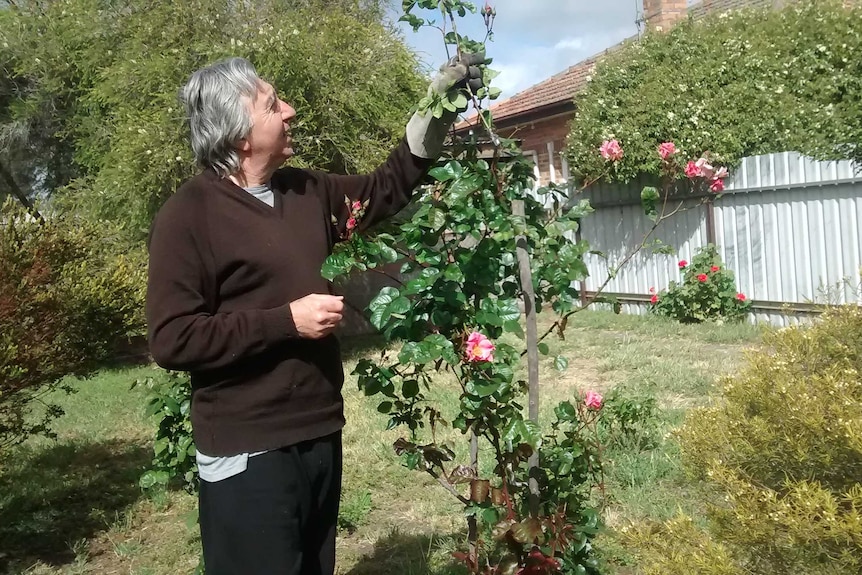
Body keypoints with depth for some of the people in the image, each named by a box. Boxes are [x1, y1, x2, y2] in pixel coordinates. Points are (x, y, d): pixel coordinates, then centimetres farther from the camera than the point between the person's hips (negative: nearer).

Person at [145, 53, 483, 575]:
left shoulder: (309, 192, 8)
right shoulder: (190, 214, -13)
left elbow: (387, 188, 20)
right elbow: (172, 339, -18)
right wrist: (287, 320, -20)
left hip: (319, 434, 7)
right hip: (248, 451, -7)